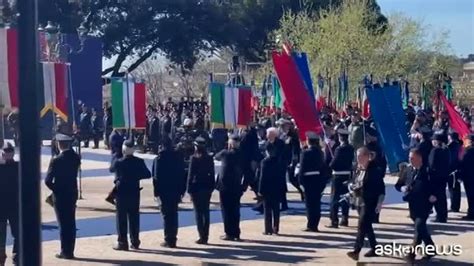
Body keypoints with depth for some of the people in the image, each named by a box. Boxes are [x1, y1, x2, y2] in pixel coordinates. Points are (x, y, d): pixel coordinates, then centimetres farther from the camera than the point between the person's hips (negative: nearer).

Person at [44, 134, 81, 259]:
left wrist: (55, 189, 1)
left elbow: (48, 180, -18)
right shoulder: (76, 158, -4)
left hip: (60, 195, -5)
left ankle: (65, 252, 4)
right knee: (71, 223, 12)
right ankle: (70, 251, 16)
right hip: (72, 194, 5)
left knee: (63, 223, 1)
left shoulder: (56, 160, -16)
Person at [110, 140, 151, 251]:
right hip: (134, 193, 3)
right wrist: (136, 175, 8)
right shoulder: (139, 162, -4)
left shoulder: (119, 162, -12)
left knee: (121, 218, 2)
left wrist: (114, 157, 20)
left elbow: (111, 169, 8)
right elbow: (148, 174, -1)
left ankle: (122, 243, 1)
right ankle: (135, 242, 14)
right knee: (134, 218, 10)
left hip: (121, 193, -3)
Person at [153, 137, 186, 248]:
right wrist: (182, 190, 10)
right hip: (176, 190, 4)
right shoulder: (178, 157, 4)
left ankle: (169, 240, 0)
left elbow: (156, 176, -12)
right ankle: (173, 239, 15)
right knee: (174, 214, 12)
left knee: (167, 215, 1)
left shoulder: (159, 158, -10)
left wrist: (156, 190, -7)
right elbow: (183, 174, 6)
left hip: (164, 191, -4)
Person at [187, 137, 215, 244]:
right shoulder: (209, 158, 3)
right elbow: (212, 174, 5)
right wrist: (211, 188, 11)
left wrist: (189, 190, -6)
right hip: (207, 187, 4)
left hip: (196, 187, -4)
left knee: (198, 213, 0)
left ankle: (202, 237, -1)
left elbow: (190, 175, -10)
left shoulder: (194, 158, -10)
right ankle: (205, 236, 12)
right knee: (206, 212, 10)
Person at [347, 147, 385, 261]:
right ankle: (374, 249, 27)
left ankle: (356, 251, -18)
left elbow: (381, 188, -11)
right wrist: (353, 187, 4)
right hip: (360, 201, 8)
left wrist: (379, 203, -16)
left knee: (362, 226, -14)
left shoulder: (374, 170, -12)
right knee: (367, 226, 14)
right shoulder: (359, 169, 10)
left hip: (370, 203, -8)